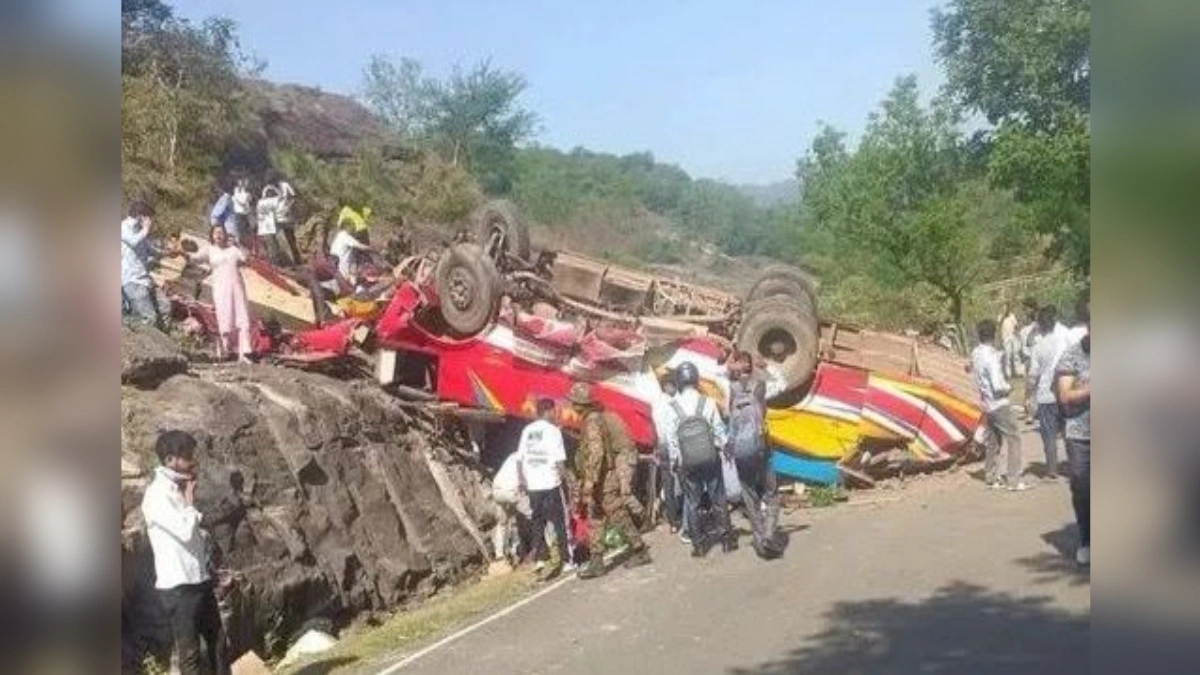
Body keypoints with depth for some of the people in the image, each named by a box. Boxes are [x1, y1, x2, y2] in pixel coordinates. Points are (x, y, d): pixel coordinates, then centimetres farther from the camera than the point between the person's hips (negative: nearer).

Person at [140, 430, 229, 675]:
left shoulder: (179, 489, 11)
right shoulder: (157, 494, -16)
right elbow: (185, 530, -24)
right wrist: (189, 502, -9)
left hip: (200, 580, 9)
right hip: (178, 585, -8)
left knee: (217, 643, 16)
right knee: (190, 651, 1)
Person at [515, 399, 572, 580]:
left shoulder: (527, 431, 7)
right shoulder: (553, 430, -8)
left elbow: (519, 458, 7)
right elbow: (559, 459, -13)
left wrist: (522, 480, 15)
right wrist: (562, 476, 0)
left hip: (532, 485, 5)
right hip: (551, 483, -4)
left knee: (538, 522, 13)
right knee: (559, 522, 4)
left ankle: (540, 558, 9)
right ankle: (565, 560, 7)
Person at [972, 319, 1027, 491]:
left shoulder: (976, 354, 1)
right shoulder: (992, 357, -23)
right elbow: (998, 386, -26)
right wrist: (1008, 388, -4)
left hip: (987, 404, 8)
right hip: (1000, 404, -8)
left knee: (993, 441, 17)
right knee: (1014, 439, 0)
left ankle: (991, 478, 23)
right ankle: (1014, 481, 0)